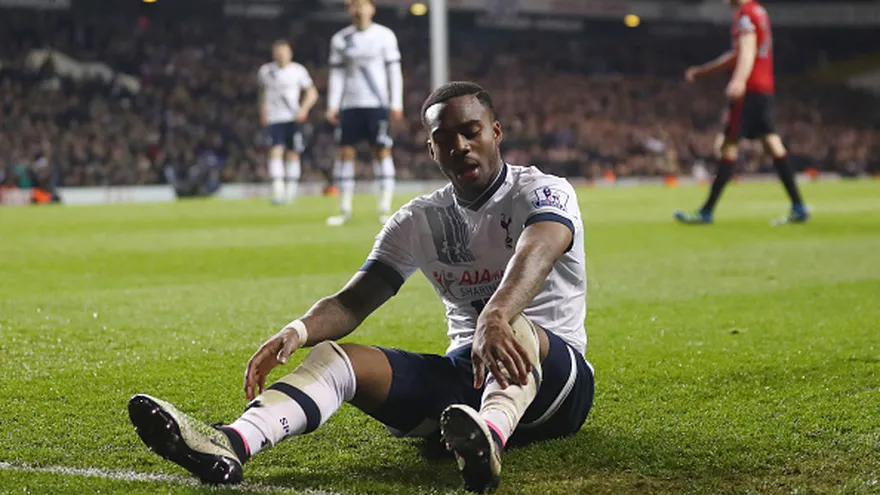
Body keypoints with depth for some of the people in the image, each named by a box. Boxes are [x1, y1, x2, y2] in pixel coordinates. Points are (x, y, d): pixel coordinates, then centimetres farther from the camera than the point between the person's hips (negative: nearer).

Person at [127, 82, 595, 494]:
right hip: (461, 373, 5)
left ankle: (491, 434, -71)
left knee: (513, 328, -38)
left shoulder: (544, 193, -6)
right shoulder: (417, 220, 10)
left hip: (556, 371, -4)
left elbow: (534, 255, -30)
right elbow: (354, 301, 0)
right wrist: (297, 331, -24)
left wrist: (494, 321, -52)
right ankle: (227, 446, -43)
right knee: (333, 356, -15)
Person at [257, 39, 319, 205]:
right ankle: (277, 191, -21)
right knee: (275, 152, -14)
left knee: (293, 154, 3)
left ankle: (291, 191, 14)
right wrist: (263, 113, 14)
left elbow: (312, 93, 6)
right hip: (274, 119, 0)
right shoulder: (265, 71, 6)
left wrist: (304, 109, -10)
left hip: (293, 118, 0)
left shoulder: (298, 70, 2)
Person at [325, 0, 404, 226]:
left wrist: (396, 104, -4)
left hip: (377, 103, -2)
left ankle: (385, 208, 1)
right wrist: (332, 106, 2)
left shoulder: (385, 36, 1)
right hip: (350, 105, 3)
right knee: (345, 152, -1)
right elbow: (337, 75, 9)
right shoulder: (340, 39, 8)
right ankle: (345, 209, 6)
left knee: (382, 151, -4)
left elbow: (394, 71, 1)